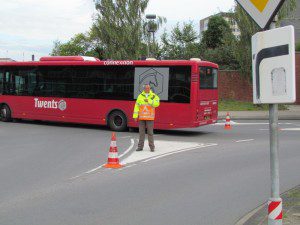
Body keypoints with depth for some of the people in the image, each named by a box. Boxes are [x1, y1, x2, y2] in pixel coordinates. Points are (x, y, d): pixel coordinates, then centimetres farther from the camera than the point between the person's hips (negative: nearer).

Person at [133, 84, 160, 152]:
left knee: (150, 132, -1)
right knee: (141, 132, 5)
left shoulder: (154, 96, 2)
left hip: (150, 118, -2)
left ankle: (152, 147, 6)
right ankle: (140, 146, 11)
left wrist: (149, 101, -20)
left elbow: (156, 104, -14)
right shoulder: (140, 96, 8)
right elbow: (136, 106, 7)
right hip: (141, 117, 2)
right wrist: (135, 116, 3)